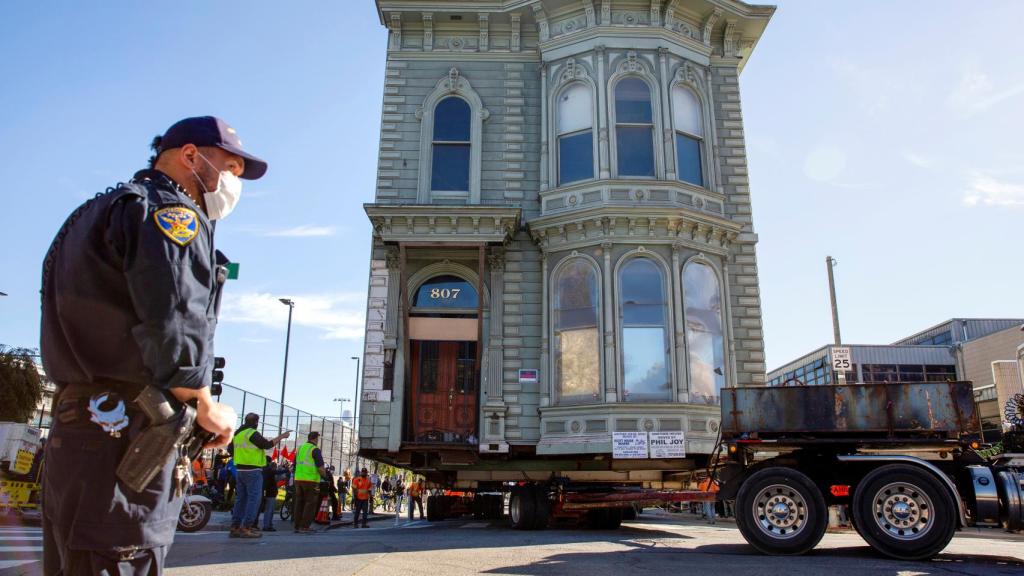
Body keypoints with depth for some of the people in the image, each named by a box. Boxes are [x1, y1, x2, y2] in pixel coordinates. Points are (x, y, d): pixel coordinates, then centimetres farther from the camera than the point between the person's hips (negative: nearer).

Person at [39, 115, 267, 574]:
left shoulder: (97, 212, 24)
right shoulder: (168, 209, -6)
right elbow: (173, 326, -19)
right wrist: (207, 409, -6)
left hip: (73, 427, 10)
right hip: (125, 438, -10)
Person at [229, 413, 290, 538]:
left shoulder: (237, 434, 12)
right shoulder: (253, 434, -14)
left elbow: (230, 449, 20)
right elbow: (267, 445, -13)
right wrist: (281, 436, -4)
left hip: (239, 470, 9)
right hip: (253, 471, -9)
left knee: (240, 498, 12)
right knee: (254, 498, -6)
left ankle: (235, 527, 12)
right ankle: (246, 527, -10)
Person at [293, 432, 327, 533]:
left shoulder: (300, 448, 14)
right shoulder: (315, 450, -8)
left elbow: (295, 465, 20)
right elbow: (321, 468, -13)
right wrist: (324, 475, 6)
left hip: (298, 479, 7)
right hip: (311, 480, -7)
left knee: (300, 503, 10)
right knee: (310, 503, -2)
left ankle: (297, 527, 11)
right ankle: (304, 527, -7)